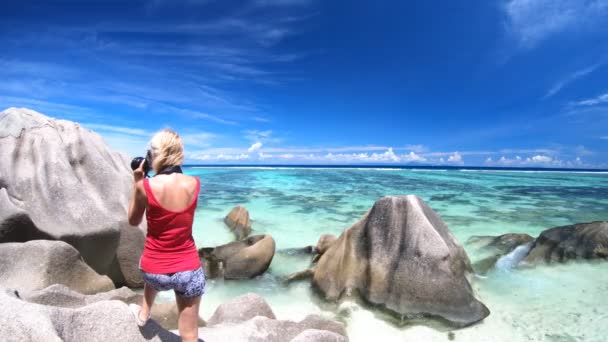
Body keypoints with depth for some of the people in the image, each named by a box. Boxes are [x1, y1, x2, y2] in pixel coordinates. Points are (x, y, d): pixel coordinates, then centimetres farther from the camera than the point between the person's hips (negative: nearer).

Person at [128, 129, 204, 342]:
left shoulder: (146, 186, -16)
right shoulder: (194, 184, -10)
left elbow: (133, 221, 4)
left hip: (155, 271, 1)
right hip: (189, 270, 0)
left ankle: (143, 315, 57)